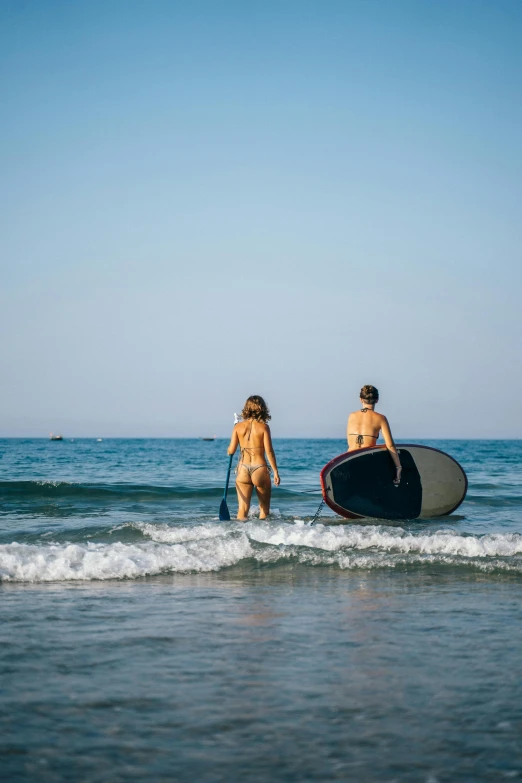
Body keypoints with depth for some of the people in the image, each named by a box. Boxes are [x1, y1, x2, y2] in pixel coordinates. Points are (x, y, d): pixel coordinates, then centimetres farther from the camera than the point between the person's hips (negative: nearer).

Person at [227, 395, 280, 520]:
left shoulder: (238, 426, 2)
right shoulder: (263, 427, -5)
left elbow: (231, 450, 0)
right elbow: (269, 451, -9)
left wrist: (228, 450, 23)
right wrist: (275, 472, -4)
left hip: (243, 470, 2)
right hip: (260, 470, -2)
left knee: (243, 508, 3)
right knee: (264, 508, 13)